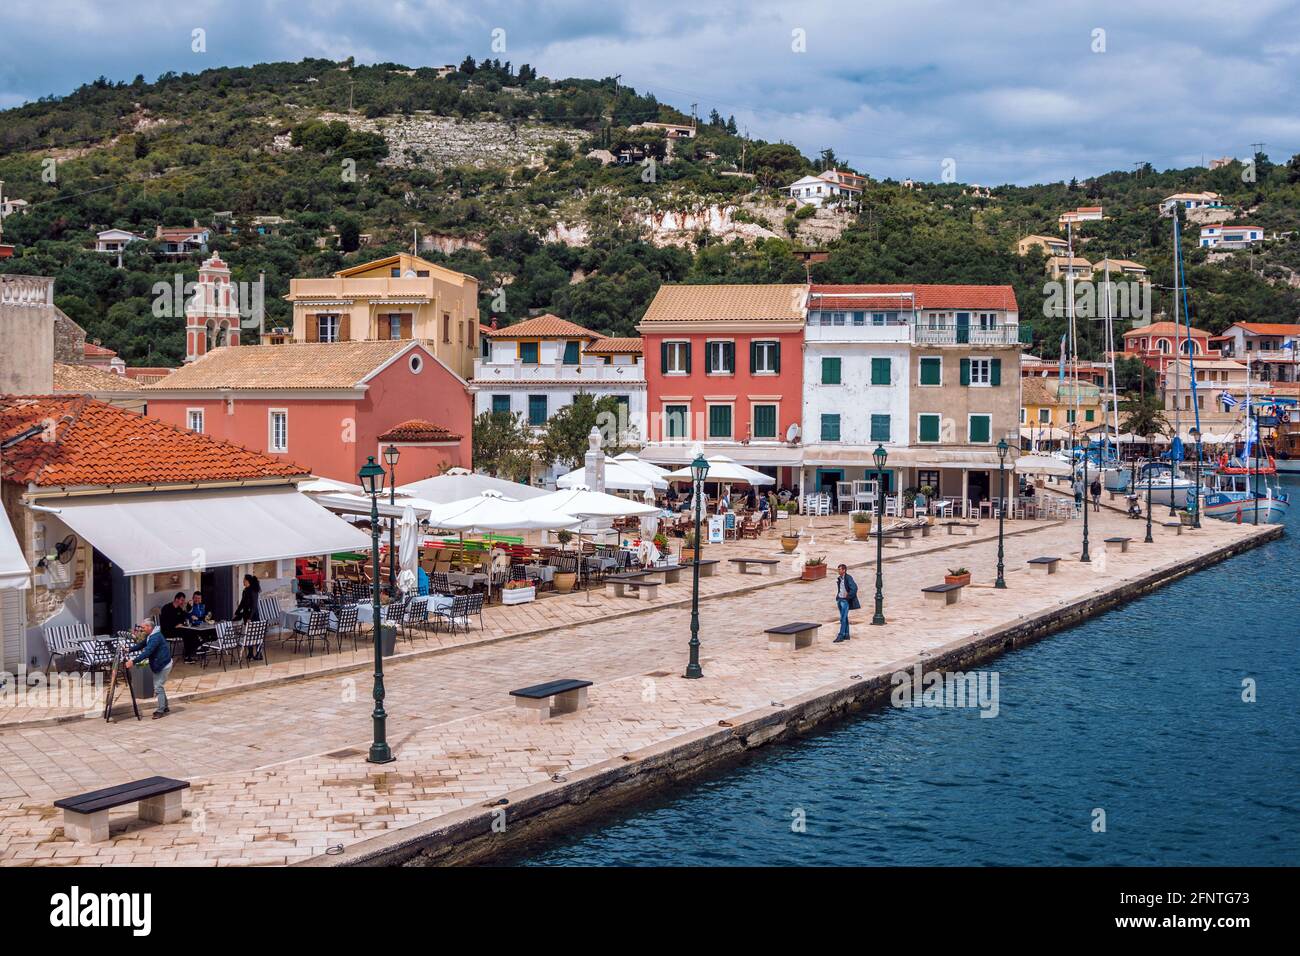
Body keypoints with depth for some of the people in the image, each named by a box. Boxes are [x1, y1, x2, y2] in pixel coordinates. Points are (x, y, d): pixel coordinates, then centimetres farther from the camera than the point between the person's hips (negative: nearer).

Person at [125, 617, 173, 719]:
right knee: (159, 686, 17)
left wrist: (133, 661, -35)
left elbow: (147, 652, -32)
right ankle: (165, 708, 26)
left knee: (158, 687, -9)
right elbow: (141, 645, 15)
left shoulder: (155, 637, -25)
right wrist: (129, 649, -1)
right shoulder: (150, 636, 10)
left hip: (163, 665, -11)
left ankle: (161, 711, -5)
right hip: (158, 665, 11)